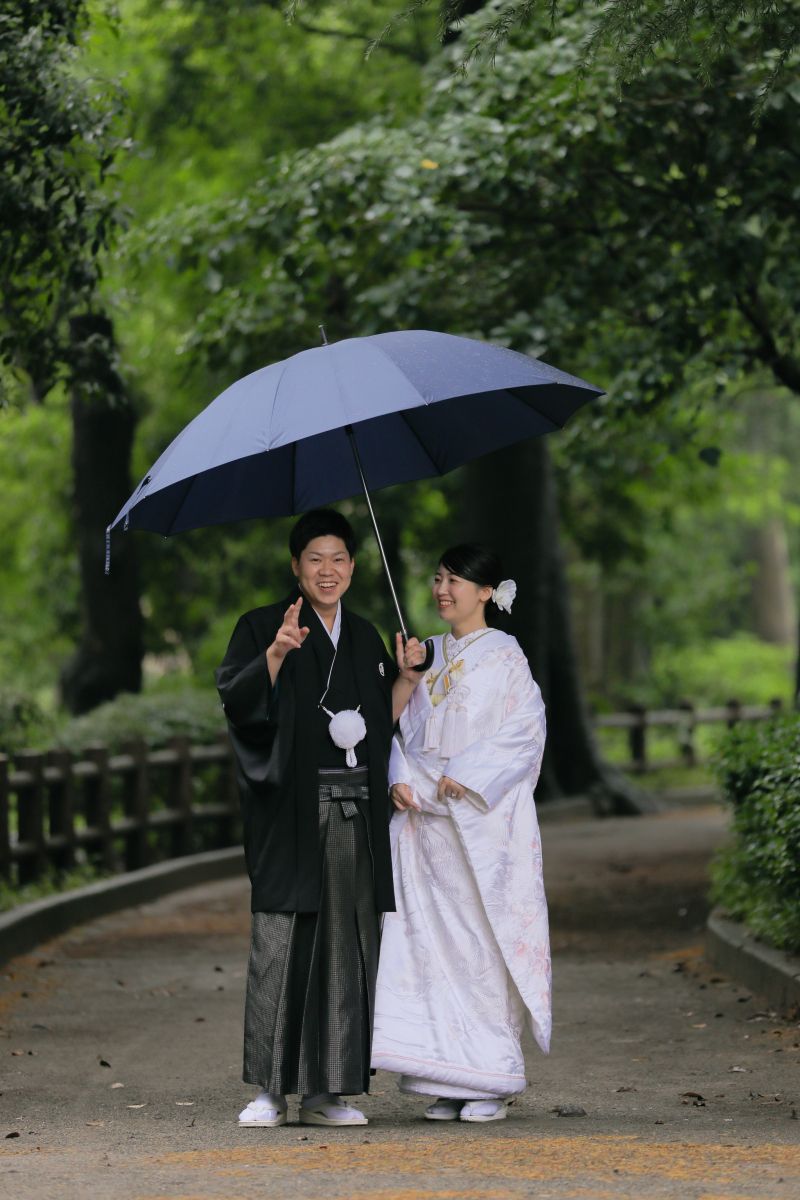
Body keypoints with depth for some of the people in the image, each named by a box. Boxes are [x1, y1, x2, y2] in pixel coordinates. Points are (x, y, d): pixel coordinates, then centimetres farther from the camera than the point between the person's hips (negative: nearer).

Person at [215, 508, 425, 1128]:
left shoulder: (364, 637, 17)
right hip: (291, 813, -4)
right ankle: (271, 1088, -2)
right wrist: (277, 652, -26)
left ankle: (326, 1090, 6)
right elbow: (238, 700, -12)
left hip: (354, 814, 4)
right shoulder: (263, 627, 3)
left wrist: (407, 674, 4)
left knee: (347, 947, 2)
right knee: (281, 942, -8)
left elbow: (384, 720, 18)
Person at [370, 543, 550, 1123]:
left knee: (485, 942, -6)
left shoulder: (505, 657, -1)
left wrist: (466, 775, -16)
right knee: (432, 940, 0)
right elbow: (405, 725, 17)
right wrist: (400, 778, -2)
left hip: (484, 815, -5)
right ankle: (451, 1082, 4)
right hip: (426, 814, 5)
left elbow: (526, 729, -8)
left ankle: (494, 1081, 0)